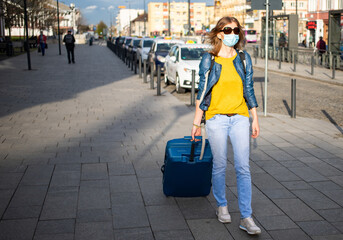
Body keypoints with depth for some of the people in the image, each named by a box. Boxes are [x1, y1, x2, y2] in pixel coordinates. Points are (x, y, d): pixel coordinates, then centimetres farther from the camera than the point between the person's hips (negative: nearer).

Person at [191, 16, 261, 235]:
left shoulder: (244, 58, 6)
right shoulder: (209, 59, 0)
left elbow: (249, 90, 11)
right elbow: (202, 92, 2)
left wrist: (255, 119, 10)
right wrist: (196, 122, 1)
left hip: (240, 118, 2)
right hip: (216, 118, -2)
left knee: (243, 168, -2)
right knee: (220, 166, 6)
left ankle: (246, 217, 3)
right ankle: (222, 206, 28)